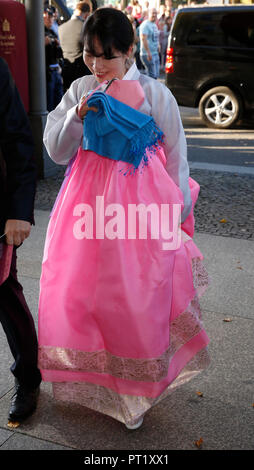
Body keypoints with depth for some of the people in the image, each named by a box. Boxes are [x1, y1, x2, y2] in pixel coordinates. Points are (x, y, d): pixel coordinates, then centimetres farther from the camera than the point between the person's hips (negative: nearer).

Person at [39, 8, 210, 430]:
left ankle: (137, 390, 28)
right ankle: (91, 377, 35)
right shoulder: (81, 90, 5)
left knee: (135, 302, 4)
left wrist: (178, 216, 4)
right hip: (89, 203, 4)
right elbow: (56, 151, 3)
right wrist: (78, 116, -14)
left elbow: (175, 161, 1)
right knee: (73, 294, 9)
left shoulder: (155, 94, -5)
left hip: (140, 210, -3)